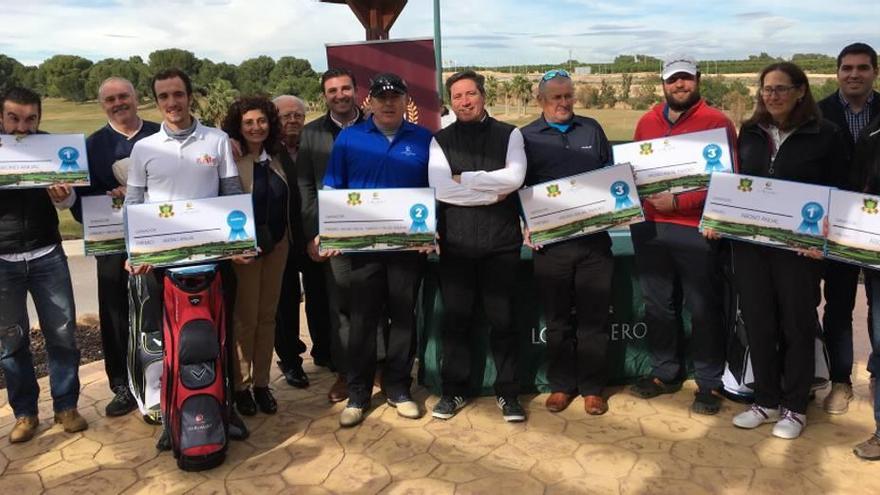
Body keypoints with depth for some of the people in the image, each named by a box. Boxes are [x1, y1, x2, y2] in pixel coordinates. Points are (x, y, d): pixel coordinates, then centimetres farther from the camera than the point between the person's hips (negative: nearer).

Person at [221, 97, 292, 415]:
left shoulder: (275, 159, 7)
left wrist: (286, 238, 11)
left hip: (277, 244, 5)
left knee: (267, 315, 10)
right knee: (245, 317, 2)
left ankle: (262, 383, 19)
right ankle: (241, 386, 15)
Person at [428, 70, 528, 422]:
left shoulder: (509, 135, 6)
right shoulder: (441, 140, 6)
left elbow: (515, 177, -11)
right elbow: (441, 188, -9)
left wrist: (464, 179, -10)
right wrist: (492, 194, -11)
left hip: (501, 240, 0)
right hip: (456, 242, 1)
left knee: (502, 318, 7)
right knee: (456, 318, 9)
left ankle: (507, 392, 20)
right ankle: (453, 390, 23)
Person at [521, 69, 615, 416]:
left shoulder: (592, 129, 12)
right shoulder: (526, 137, 6)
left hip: (594, 238, 1)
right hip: (550, 241, -1)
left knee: (593, 317, 6)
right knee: (557, 319, 8)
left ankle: (592, 387, 18)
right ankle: (561, 385, 22)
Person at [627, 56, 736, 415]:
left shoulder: (717, 122, -3)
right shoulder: (647, 122, 12)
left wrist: (678, 202, -17)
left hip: (696, 229, -4)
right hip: (649, 227, 5)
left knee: (703, 309, 3)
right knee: (658, 305, 13)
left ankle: (709, 382, 16)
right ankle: (664, 373, 27)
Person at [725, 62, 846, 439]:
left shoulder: (826, 135, -3)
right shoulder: (750, 133, 8)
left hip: (798, 246, -3)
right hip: (749, 243, 4)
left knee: (797, 325, 7)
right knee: (758, 323, 9)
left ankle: (794, 407, 21)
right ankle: (767, 401, 24)